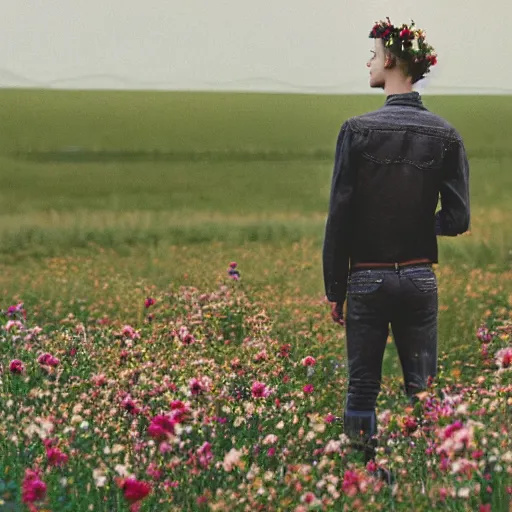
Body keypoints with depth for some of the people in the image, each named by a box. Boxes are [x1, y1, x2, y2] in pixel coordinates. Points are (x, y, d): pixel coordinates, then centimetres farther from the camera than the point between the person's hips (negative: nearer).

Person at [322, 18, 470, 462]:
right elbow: (458, 219, -5)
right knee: (422, 390, 10)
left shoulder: (358, 130, -9)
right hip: (420, 278, 2)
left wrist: (334, 288, 0)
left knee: (362, 389, 5)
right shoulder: (446, 136, -3)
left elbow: (339, 216, -8)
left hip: (367, 278, -2)